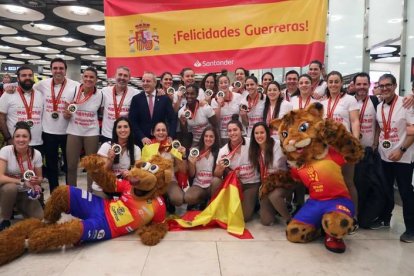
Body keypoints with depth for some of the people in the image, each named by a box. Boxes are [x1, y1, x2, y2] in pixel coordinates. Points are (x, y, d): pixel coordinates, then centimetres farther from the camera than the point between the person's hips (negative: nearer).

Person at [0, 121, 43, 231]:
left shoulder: (36, 154, -11)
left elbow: (39, 178, -1)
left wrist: (36, 181, -24)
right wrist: (22, 181, -33)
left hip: (25, 193, 2)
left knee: (39, 218, -17)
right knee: (11, 187, -37)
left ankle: (19, 207, 17)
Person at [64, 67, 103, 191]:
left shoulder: (100, 94, -5)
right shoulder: (74, 91, -5)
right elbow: (67, 115, 3)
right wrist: (67, 113, -17)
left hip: (92, 133, 0)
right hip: (74, 132, 0)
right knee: (71, 166, 5)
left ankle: (90, 192, 25)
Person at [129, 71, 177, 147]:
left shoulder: (164, 98, 3)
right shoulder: (136, 99, 3)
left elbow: (173, 119, 0)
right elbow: (132, 121, -2)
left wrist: (170, 137, -13)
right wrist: (142, 137, -14)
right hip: (141, 142, 0)